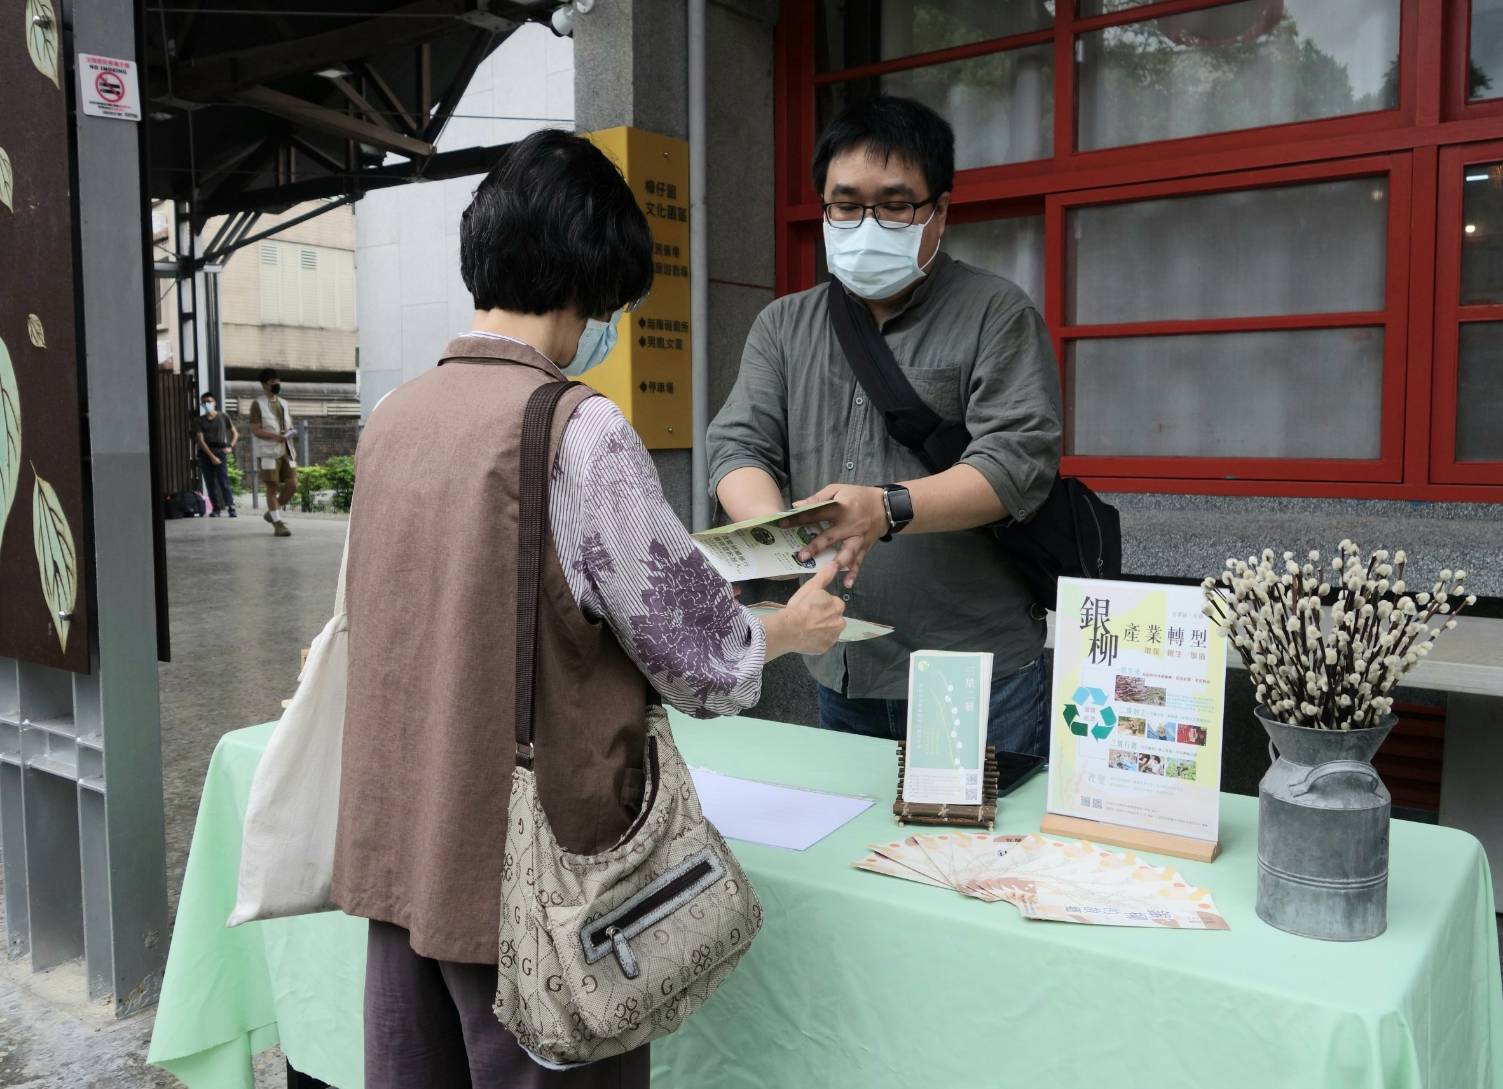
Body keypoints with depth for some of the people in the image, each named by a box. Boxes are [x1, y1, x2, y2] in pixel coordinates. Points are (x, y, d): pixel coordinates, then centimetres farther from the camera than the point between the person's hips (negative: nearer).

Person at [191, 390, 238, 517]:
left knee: (223, 481, -14)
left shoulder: (223, 417, 9)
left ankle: (231, 508, -18)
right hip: (205, 453, 2)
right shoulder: (198, 420, 7)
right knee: (210, 482, 1)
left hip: (220, 451, -2)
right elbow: (200, 440, -2)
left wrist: (230, 447, 0)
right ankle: (216, 508, 5)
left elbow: (235, 433, 18)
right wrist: (211, 456, -13)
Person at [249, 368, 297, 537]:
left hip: (286, 450, 6)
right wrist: (275, 436, -22)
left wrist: (291, 432, -1)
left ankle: (273, 513, 20)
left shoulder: (284, 404, 18)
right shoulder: (257, 404, -2)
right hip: (268, 451, -6)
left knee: (292, 484, -1)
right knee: (272, 487, -4)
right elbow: (255, 430, -9)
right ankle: (278, 523, 0)